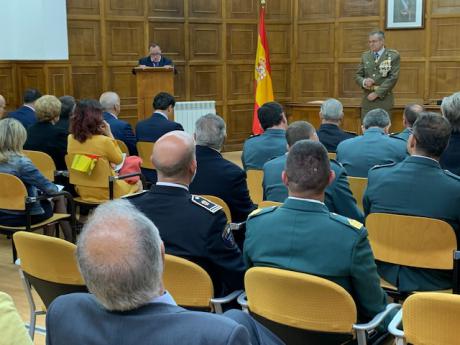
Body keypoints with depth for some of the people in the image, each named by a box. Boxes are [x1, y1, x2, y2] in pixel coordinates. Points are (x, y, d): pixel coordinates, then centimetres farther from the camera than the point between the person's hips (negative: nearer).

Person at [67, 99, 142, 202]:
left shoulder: (71, 139, -8)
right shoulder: (104, 141, -26)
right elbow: (118, 159, -7)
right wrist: (110, 135, -10)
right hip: (105, 192, -6)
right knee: (137, 184, 24)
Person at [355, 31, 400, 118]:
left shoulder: (393, 56, -1)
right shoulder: (365, 56, 11)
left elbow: (393, 78, -8)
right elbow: (357, 75, 12)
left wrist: (377, 93, -13)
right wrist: (364, 81, -12)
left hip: (384, 99, -3)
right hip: (367, 100, 4)